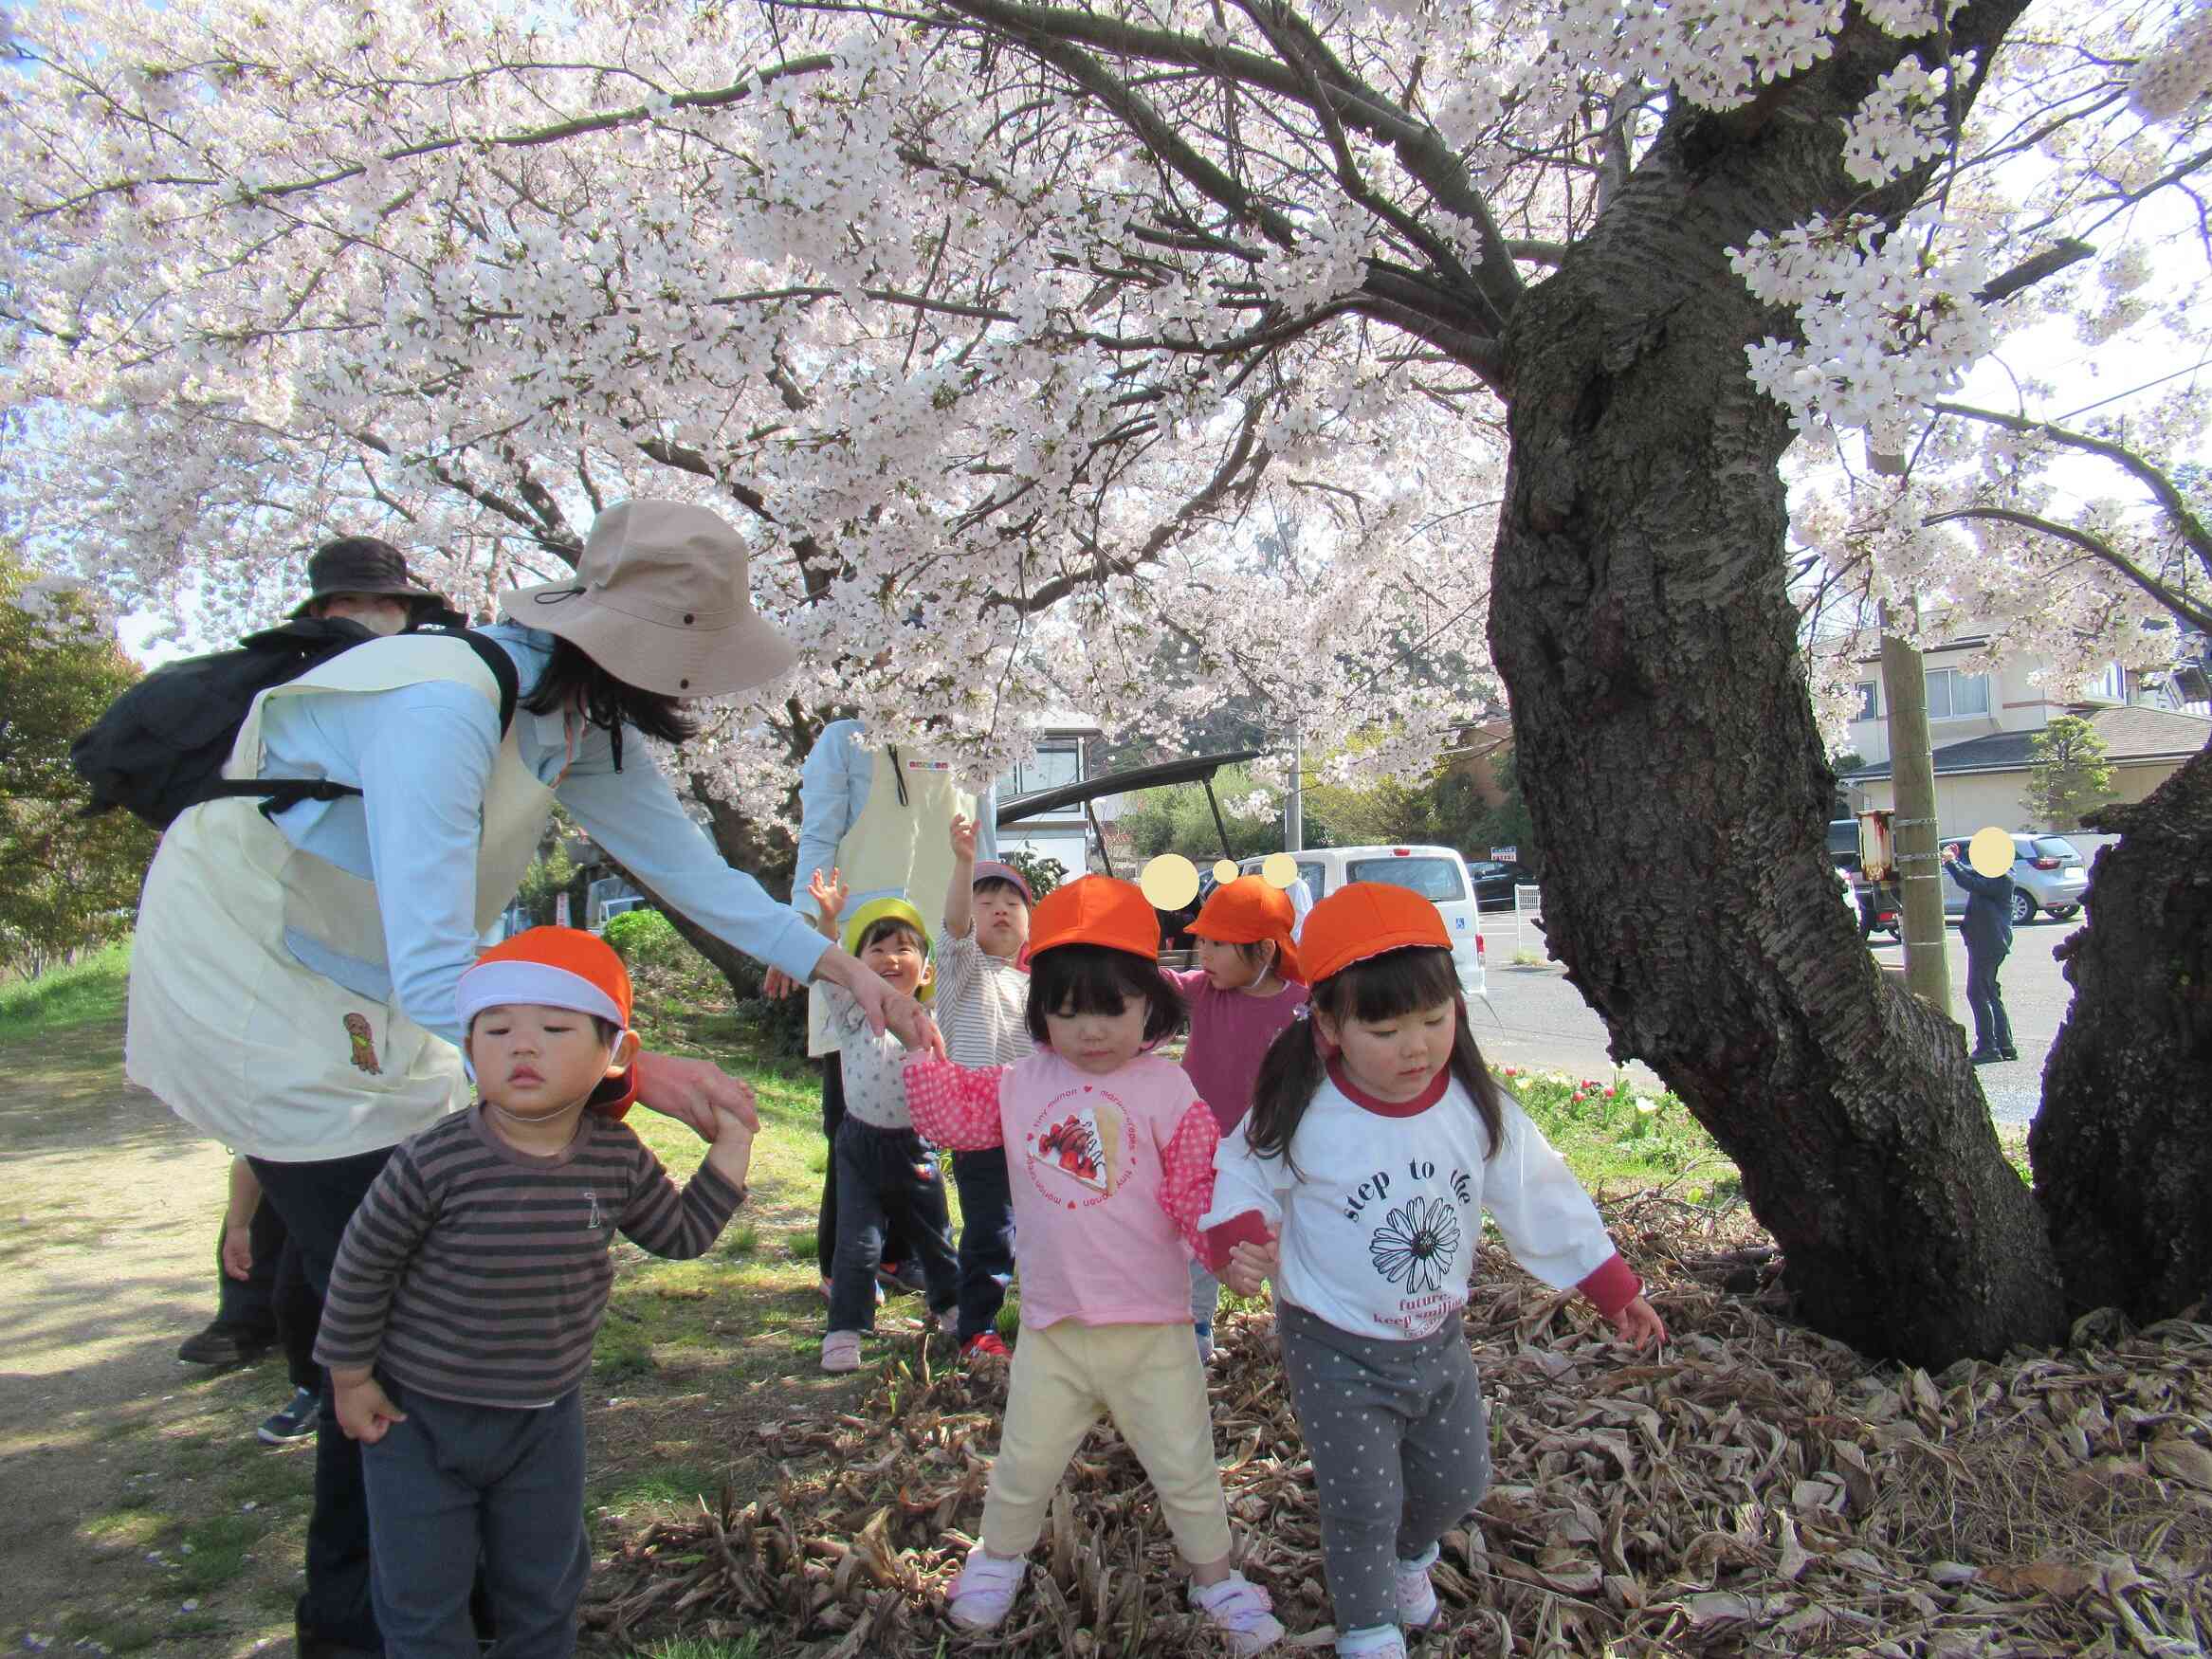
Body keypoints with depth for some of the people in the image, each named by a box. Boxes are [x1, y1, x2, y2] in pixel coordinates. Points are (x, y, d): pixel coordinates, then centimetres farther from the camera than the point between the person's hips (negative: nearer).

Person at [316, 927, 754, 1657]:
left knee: (545, 1588, 21)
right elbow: (362, 1263, -11)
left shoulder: (617, 1158, -13)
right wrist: (351, 1379, -3)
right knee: (422, 1601, 13)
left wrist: (731, 1143, -3)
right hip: (418, 1419, -3)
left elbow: (682, 1235, 2)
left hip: (546, 1419, 3)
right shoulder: (437, 1161, -25)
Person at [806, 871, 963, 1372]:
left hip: (915, 1144, 2)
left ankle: (950, 1302, 40)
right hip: (861, 1143, -2)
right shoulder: (854, 1012, -8)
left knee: (933, 1234, 17)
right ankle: (844, 1330, 12)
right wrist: (827, 918, -33)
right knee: (857, 1243, -1)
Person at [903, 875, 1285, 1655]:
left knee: (1185, 1465, 13)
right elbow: (952, 1111, 2)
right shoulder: (1023, 1083, 0)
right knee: (1025, 1461, 19)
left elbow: (1195, 1193, -10)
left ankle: (1215, 1575, 37)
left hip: (1152, 1326, -2)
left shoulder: (1166, 1089, -10)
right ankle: (999, 1555, 46)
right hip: (1053, 1324, 3)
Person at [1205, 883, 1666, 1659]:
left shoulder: (1479, 1109, -12)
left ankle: (1407, 1555, 52)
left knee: (1458, 1482, 19)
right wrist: (1242, 1234, -27)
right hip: (1337, 1353, -4)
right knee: (1362, 1506, 2)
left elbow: (1543, 1201, -1)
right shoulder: (1300, 1114, -21)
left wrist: (1614, 1287, 5)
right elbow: (1244, 1173, -6)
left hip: (1439, 1340, 4)